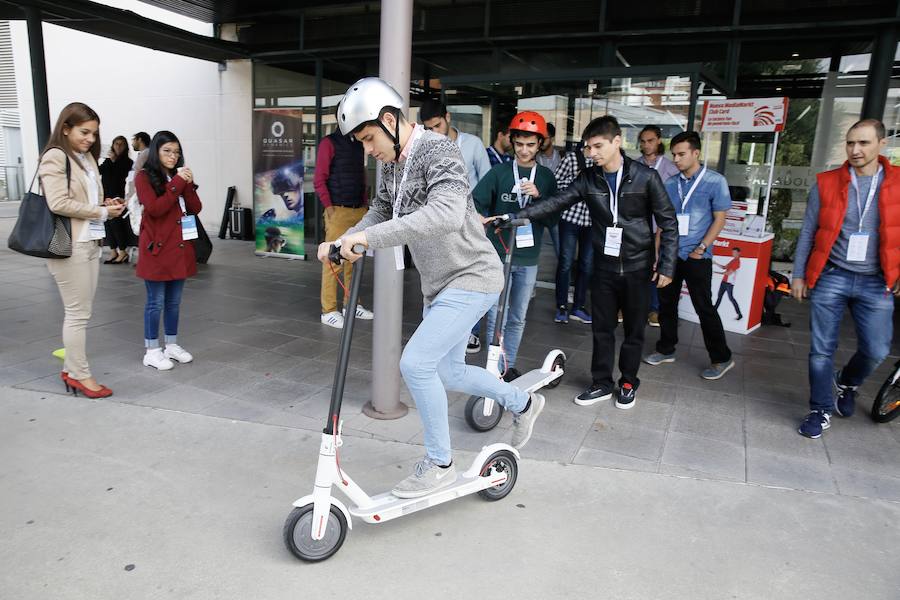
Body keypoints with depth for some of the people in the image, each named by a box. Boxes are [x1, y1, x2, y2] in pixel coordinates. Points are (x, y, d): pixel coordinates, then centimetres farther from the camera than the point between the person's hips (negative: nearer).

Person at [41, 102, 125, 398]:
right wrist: (102, 213, -14)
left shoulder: (87, 157, 15)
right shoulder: (55, 157, -10)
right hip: (70, 245, -8)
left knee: (81, 311, 13)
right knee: (78, 313, -2)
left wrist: (105, 204, 4)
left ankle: (71, 369, 23)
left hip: (91, 242, 8)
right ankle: (80, 374, 8)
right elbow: (59, 204, -19)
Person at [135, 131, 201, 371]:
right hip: (157, 248, -6)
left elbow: (196, 209, 6)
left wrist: (188, 184, -9)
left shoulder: (179, 176, 15)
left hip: (180, 247, 6)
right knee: (156, 302, -1)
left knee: (174, 301, 13)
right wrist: (177, 184, -18)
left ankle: (172, 345, 23)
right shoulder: (144, 177, -5)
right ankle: (152, 351, 8)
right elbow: (155, 209, -18)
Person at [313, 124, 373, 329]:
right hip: (338, 211, -7)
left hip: (359, 211, 7)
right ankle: (328, 311, 0)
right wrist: (329, 207, -12)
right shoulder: (329, 142, -3)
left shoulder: (358, 144, 16)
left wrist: (365, 205, 11)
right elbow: (319, 180, -7)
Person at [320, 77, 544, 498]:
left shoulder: (438, 151, -19)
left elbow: (446, 214, -36)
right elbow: (379, 213, 12)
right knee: (448, 373, 17)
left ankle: (439, 464, 4)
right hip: (439, 285, 10)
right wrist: (342, 242, -8)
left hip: (470, 278, -10)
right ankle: (523, 404, 41)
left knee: (415, 363, -17)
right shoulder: (392, 165, 9)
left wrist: (368, 237, -41)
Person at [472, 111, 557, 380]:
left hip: (528, 258, 3)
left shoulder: (546, 176, 6)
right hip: (498, 255, -3)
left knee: (517, 319, 14)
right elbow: (475, 202, -10)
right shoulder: (499, 172, -1)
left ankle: (509, 367, 27)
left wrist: (538, 195, -14)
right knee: (497, 319, -2)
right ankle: (496, 371, 11)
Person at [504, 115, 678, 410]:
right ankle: (601, 384, 24)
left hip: (637, 267, -2)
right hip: (604, 266, 3)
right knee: (602, 328, 9)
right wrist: (516, 216, -22)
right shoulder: (589, 179, -2)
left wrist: (666, 266, -9)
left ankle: (628, 382, 28)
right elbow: (557, 202, -9)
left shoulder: (646, 177, -10)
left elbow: (668, 223, -6)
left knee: (634, 330, 10)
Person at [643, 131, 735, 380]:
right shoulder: (670, 184, 6)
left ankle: (721, 359, 13)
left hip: (696, 257, -5)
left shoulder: (715, 181, -5)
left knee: (704, 308, -1)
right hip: (670, 254, 5)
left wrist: (701, 248, -12)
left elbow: (719, 219, -5)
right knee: (666, 303, 11)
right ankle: (666, 350, 26)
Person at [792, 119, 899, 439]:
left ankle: (847, 382, 36)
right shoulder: (826, 183, -1)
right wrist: (798, 274, 2)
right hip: (830, 278, -1)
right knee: (822, 349, 3)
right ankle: (821, 410, 19)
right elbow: (808, 232, 4)